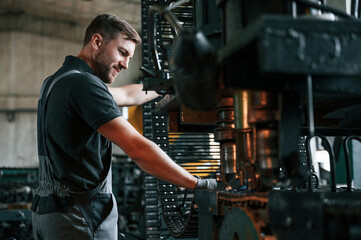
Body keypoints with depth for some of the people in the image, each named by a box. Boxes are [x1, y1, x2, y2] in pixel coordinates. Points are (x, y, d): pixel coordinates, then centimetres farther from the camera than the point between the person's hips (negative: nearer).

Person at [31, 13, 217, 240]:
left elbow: (128, 95, 27)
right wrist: (198, 184, -16)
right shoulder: (84, 84, -17)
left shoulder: (58, 81, 14)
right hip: (81, 216, -10)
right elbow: (138, 149, -22)